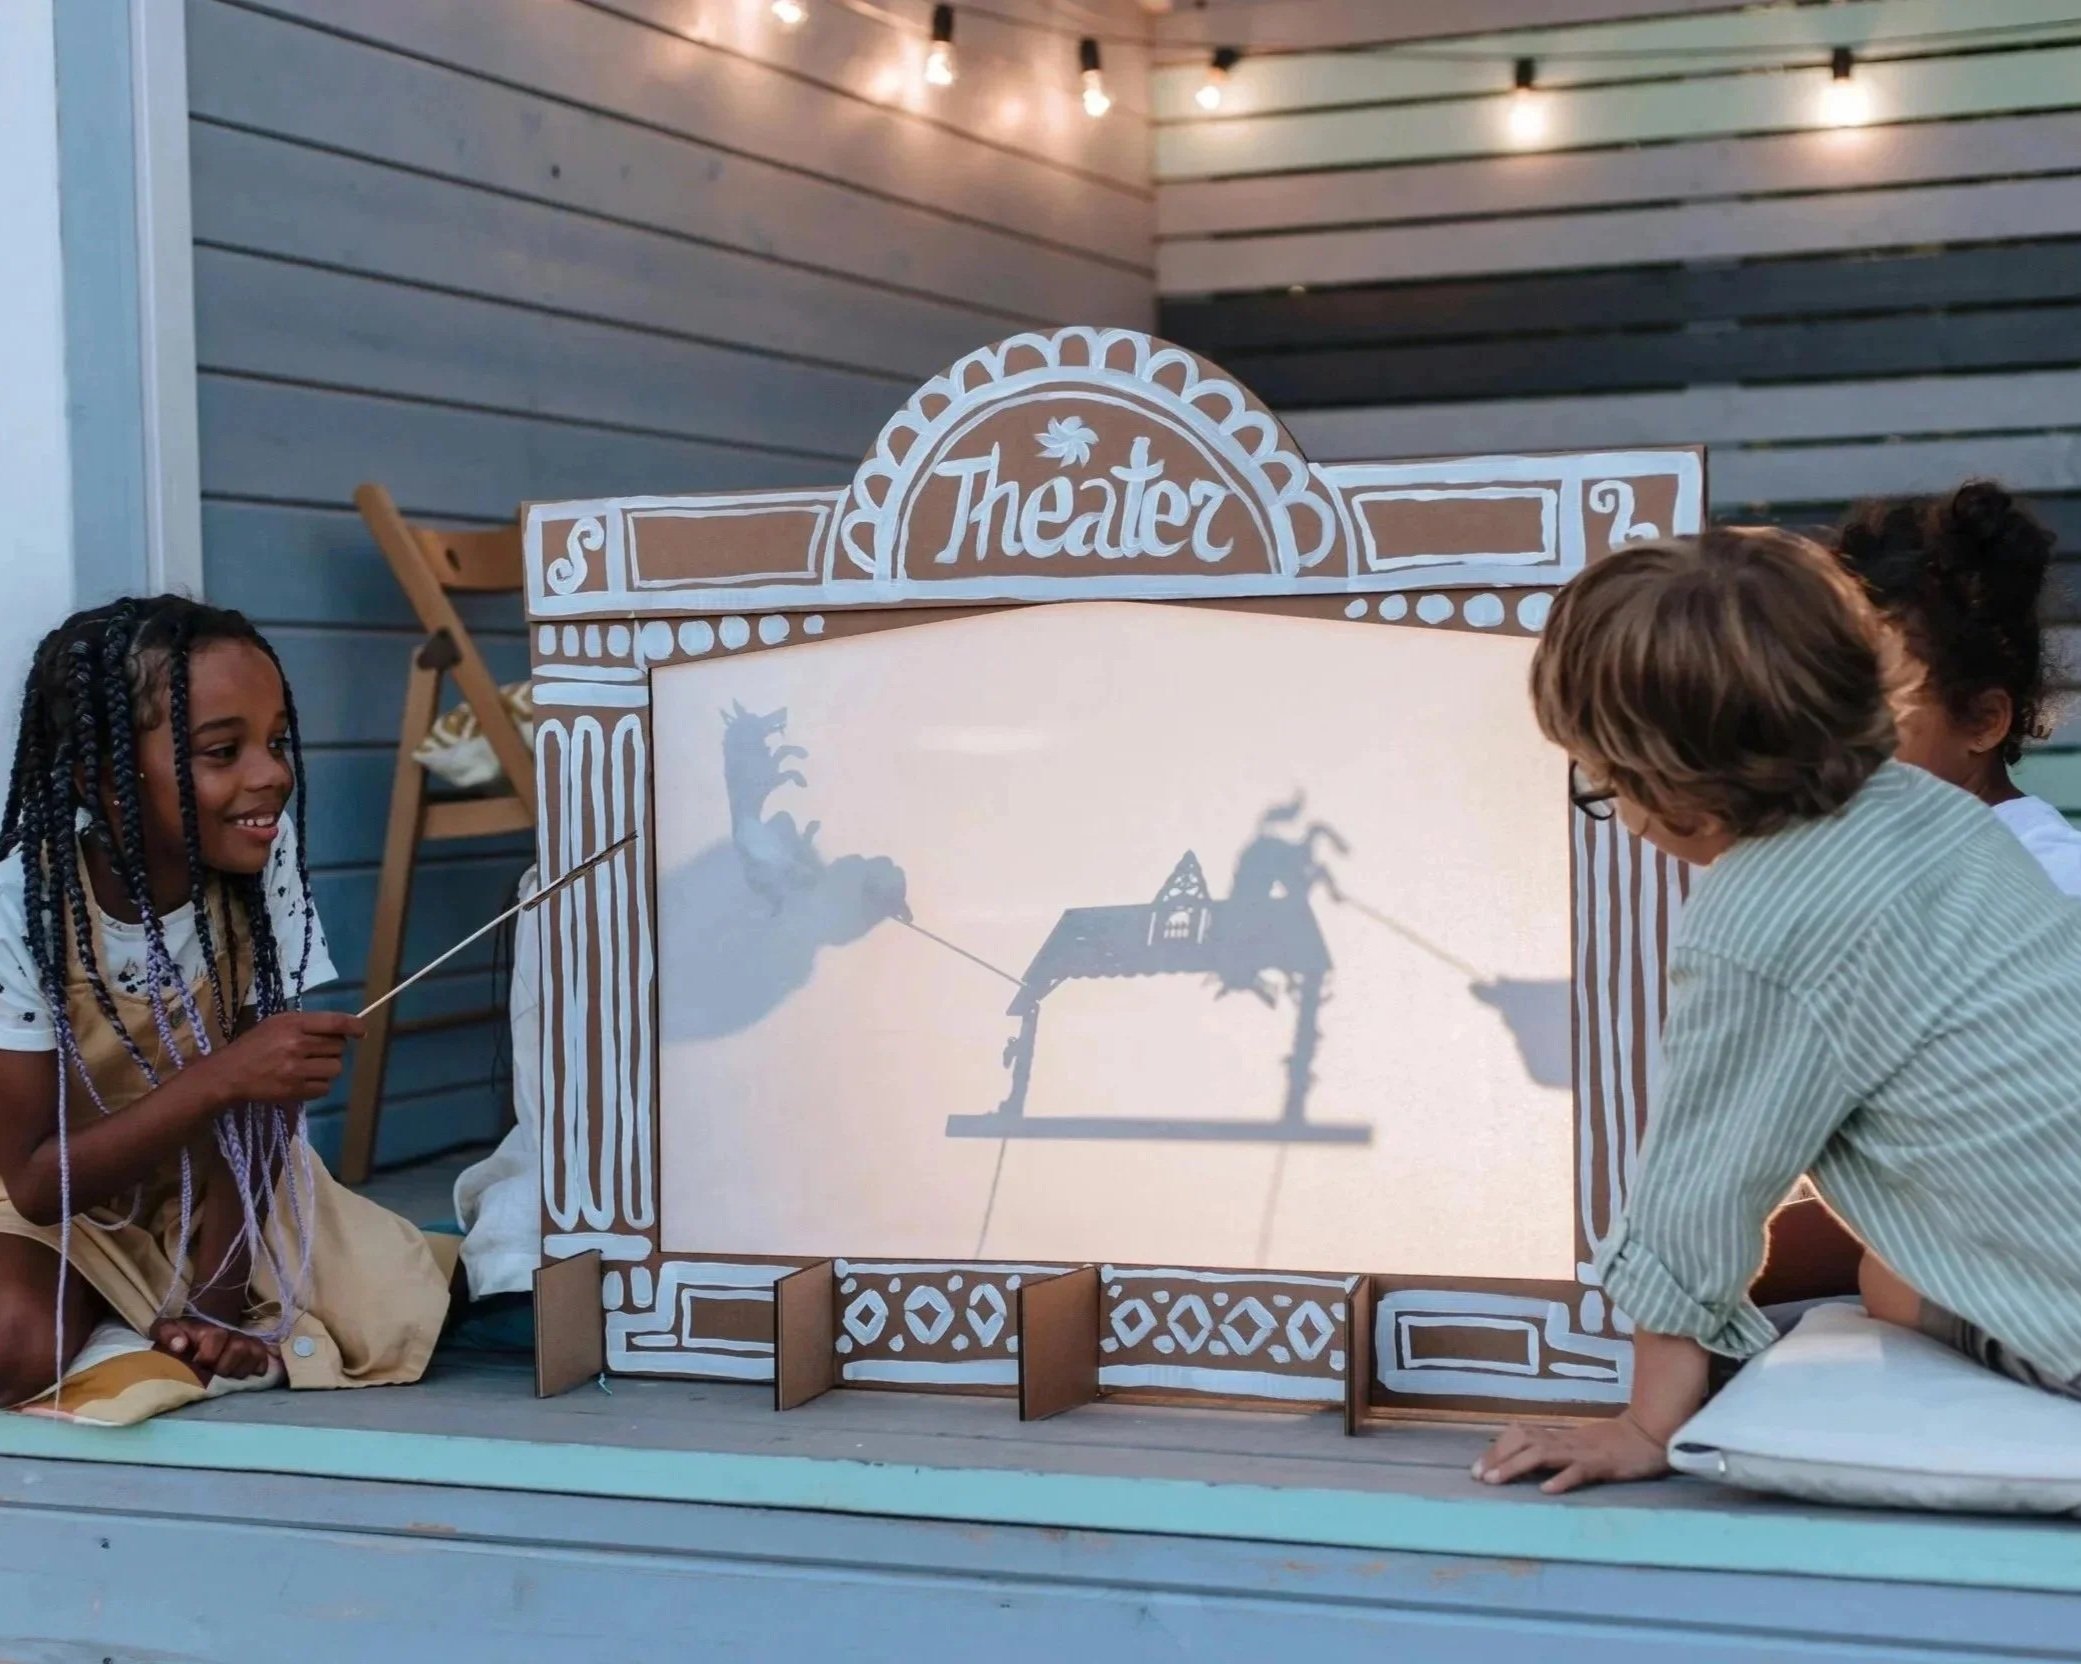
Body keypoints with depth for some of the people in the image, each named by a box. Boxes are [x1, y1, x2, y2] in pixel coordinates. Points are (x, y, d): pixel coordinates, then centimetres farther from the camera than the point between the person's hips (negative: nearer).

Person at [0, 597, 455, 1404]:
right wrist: (223, 1076, -37)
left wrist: (218, 1292, -20)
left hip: (221, 1176, 4)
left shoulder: (265, 858, -17)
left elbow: (263, 1090, -13)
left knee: (397, 1314, -17)